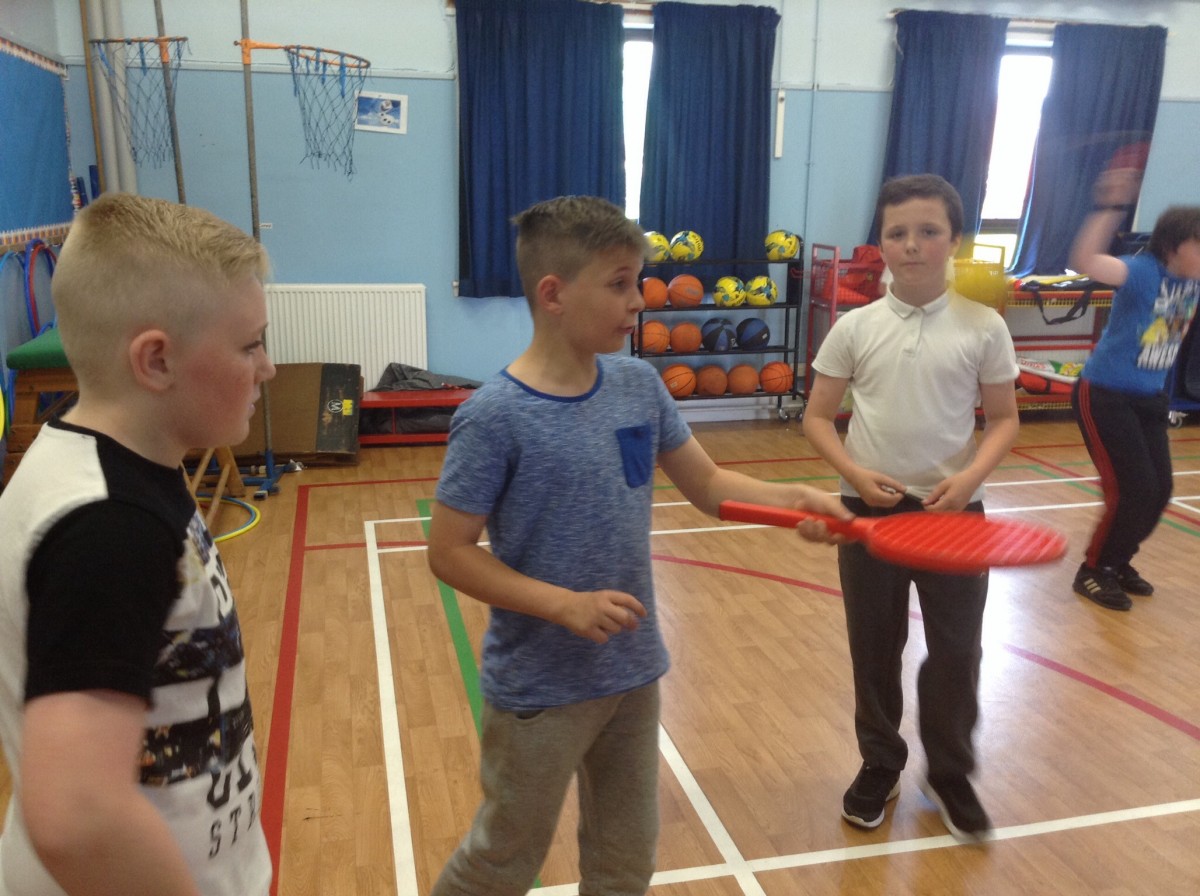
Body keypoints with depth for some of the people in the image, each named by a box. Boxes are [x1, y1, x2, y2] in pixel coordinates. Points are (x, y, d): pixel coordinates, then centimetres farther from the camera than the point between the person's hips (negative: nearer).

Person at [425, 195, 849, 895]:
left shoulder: (641, 386, -3)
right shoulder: (495, 418, -21)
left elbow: (707, 484, 5)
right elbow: (450, 553, -17)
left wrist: (793, 497, -12)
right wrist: (564, 605, -25)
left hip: (634, 674, 6)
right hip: (540, 689, -5)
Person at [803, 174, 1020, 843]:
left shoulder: (984, 327, -3)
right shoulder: (855, 328, -3)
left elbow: (1003, 419, 3)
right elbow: (818, 417, 2)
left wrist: (971, 476, -15)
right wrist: (856, 473, -14)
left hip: (953, 510, 0)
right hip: (870, 508, 1)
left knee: (957, 649, 8)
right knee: (875, 648, 11)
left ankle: (950, 775, 31)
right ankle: (880, 768, 32)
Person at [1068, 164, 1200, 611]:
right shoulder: (1143, 272, -21)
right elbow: (1085, 261, -39)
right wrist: (1111, 207, -47)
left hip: (1151, 400, 8)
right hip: (1105, 397, -8)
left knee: (1160, 489, 6)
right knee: (1133, 488, -11)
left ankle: (1118, 562, 28)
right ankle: (1093, 571, 9)